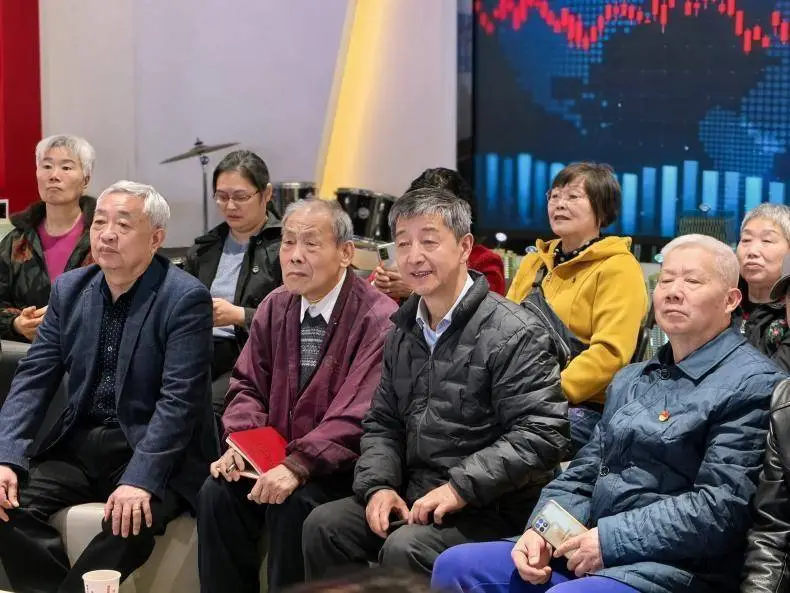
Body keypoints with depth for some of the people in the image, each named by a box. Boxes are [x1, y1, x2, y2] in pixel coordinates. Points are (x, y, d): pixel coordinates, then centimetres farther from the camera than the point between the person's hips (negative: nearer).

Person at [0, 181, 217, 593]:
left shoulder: (185, 298, -12)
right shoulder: (69, 289, 6)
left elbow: (179, 399, -19)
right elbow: (33, 378, 2)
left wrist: (140, 480, -30)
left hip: (156, 452, -5)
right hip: (79, 443, 5)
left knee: (130, 520, -33)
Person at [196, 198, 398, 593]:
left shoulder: (377, 319, -15)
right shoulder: (274, 308, 7)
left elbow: (357, 416, -22)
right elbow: (248, 385, 11)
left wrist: (297, 466, -31)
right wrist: (241, 440, -9)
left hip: (339, 469, -5)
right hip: (276, 455, 6)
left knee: (293, 504, -31)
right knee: (217, 492, -18)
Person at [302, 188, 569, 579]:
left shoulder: (514, 333, -13)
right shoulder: (405, 331, 13)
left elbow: (540, 435, -20)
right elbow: (382, 424, 17)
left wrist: (461, 488, -23)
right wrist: (378, 485, -2)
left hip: (491, 508, -7)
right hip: (415, 497, 7)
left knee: (404, 548, -30)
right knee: (324, 525, -8)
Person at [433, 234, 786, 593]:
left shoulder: (753, 385, -7)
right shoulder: (629, 380, 20)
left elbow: (720, 509, -17)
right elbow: (584, 474, 18)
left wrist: (611, 540, -18)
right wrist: (541, 529, -2)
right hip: (585, 551, 8)